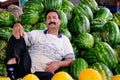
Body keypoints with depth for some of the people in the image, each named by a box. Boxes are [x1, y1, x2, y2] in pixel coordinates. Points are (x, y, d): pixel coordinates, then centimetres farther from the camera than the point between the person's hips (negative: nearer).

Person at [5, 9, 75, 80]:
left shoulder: (64, 40, 19)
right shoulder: (36, 33, 22)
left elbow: (71, 59, 12)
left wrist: (59, 63, -8)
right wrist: (17, 26, -15)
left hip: (44, 74, -1)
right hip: (27, 68, 2)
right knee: (17, 37, -16)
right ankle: (11, 70, -36)